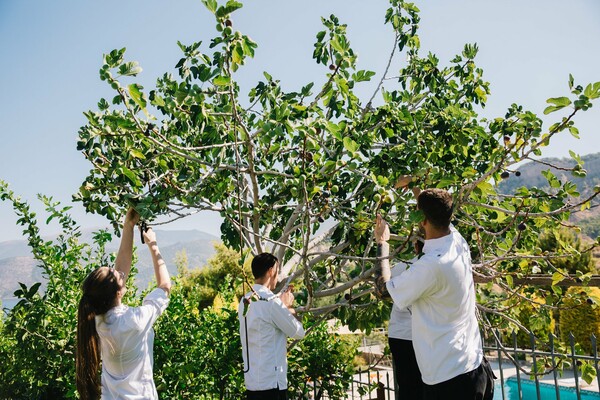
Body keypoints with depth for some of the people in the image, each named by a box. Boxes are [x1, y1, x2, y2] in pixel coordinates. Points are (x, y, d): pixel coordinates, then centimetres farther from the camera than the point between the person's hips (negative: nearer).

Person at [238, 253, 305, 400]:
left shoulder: (245, 301, 8)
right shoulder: (271, 302, -17)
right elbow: (298, 332, -7)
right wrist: (288, 307, 6)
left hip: (252, 382, 9)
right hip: (271, 383, -8)